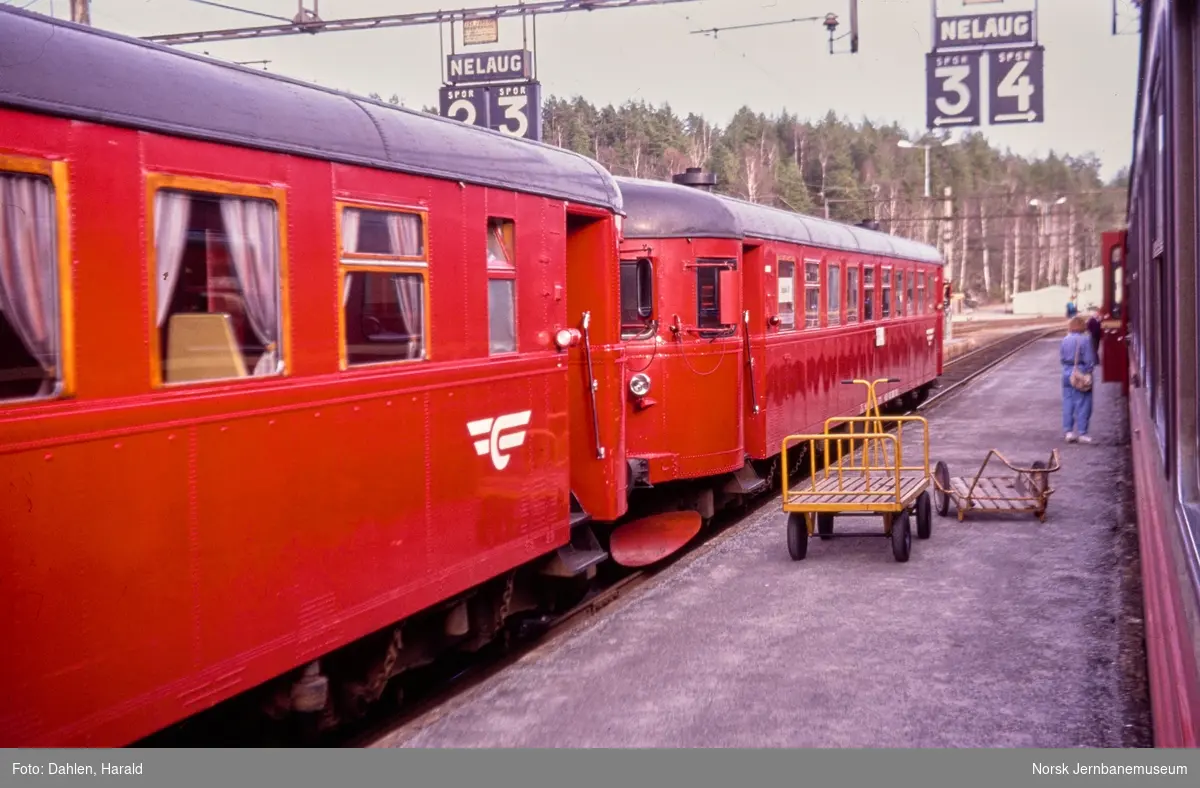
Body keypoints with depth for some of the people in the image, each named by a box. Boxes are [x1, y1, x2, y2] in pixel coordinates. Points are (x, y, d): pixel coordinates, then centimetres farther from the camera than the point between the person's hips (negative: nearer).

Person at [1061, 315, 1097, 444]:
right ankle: (1081, 433, 3)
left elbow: (1061, 358, 9)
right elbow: (1089, 359, -12)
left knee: (1068, 402, 10)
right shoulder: (1085, 339, -13)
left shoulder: (1065, 340, 3)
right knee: (1082, 403, 2)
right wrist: (1089, 371, -3)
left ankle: (1069, 431, 12)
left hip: (1067, 373, 5)